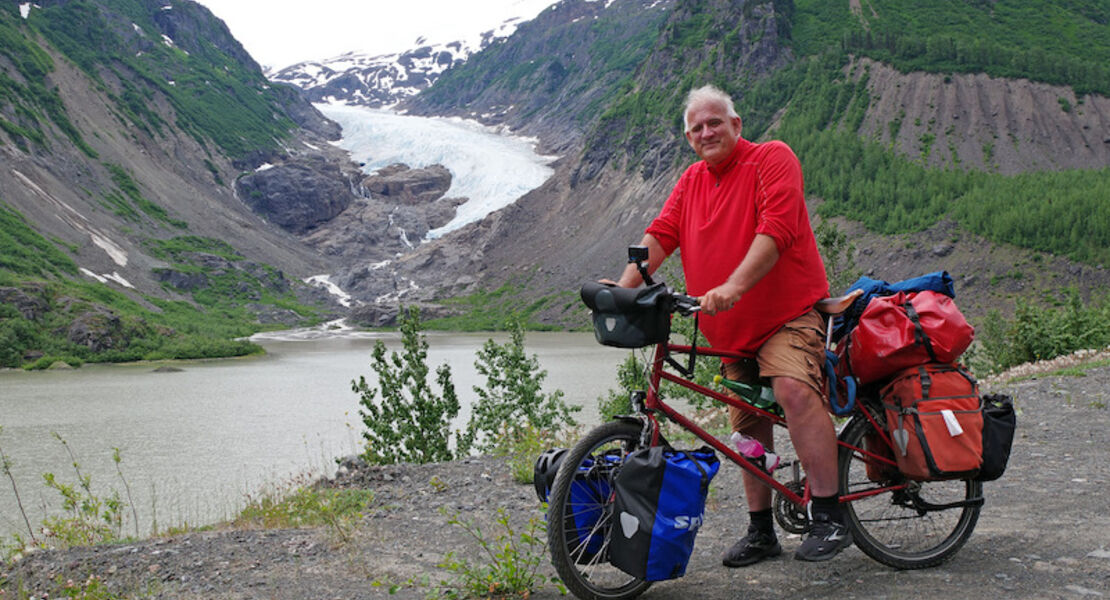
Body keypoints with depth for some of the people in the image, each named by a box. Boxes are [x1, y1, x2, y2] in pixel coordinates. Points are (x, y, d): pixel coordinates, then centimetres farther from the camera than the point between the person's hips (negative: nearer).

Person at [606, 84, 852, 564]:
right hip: (731, 327, 6)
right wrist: (625, 287, -12)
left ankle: (829, 519, -21)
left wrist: (733, 286, -32)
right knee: (748, 423, 9)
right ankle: (761, 532, 20)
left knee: (794, 389, -27)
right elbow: (659, 235, 5)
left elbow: (776, 229, -20)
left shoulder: (772, 158, -6)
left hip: (788, 312, -6)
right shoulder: (691, 182, 14)